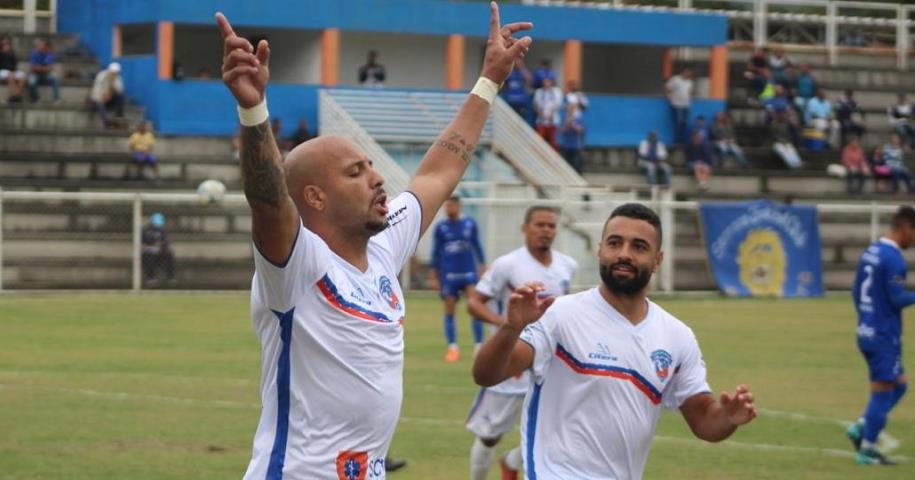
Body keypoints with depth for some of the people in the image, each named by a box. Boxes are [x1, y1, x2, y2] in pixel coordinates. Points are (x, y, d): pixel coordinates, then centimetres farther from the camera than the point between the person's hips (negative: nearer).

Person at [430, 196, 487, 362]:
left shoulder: (470, 224, 4)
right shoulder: (440, 228, 2)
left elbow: (477, 247, 14)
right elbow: (436, 253, 8)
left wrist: (483, 267, 11)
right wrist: (433, 276, 7)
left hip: (468, 273, 0)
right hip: (448, 275, 0)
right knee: (449, 312, 3)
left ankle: (479, 346, -7)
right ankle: (452, 347, 12)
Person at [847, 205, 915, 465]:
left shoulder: (871, 252, 10)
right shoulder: (894, 259, -17)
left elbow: (856, 291, 16)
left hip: (866, 333, 9)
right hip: (885, 336, -9)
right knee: (883, 392, -1)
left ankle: (861, 427, 9)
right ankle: (867, 450, 4)